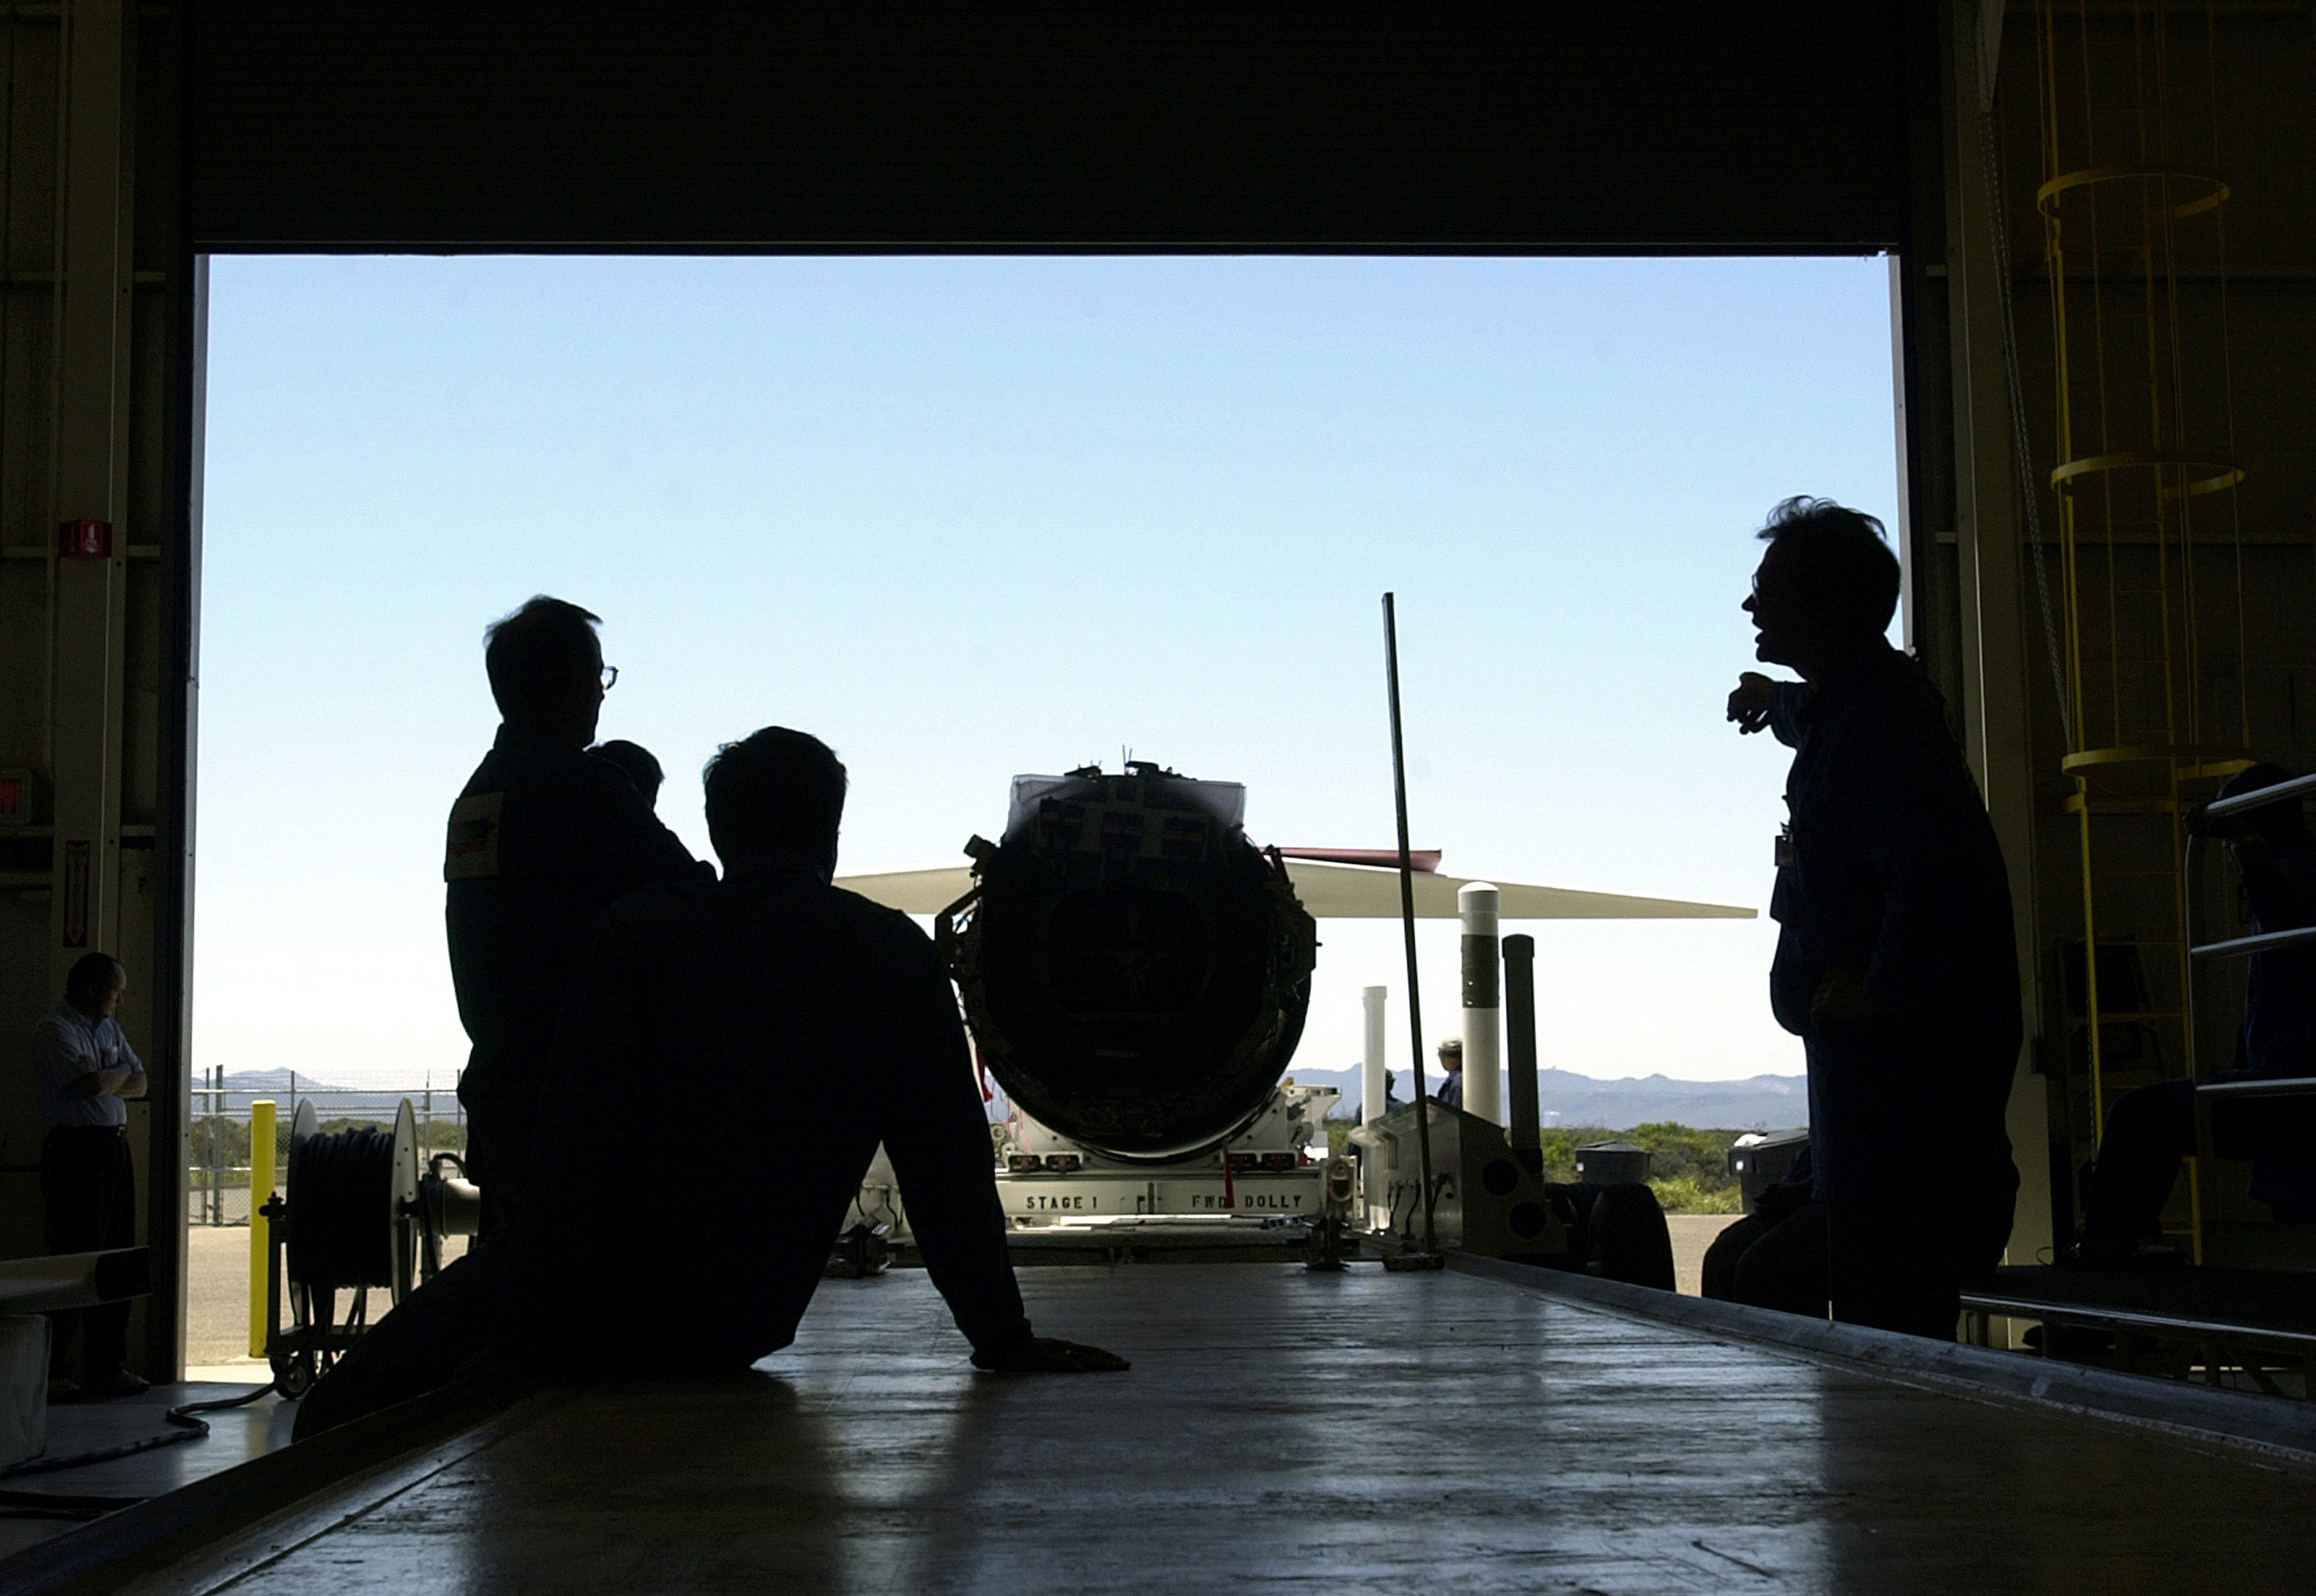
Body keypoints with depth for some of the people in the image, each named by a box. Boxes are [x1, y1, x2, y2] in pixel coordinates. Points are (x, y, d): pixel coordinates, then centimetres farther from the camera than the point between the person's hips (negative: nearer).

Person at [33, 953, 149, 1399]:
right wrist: (121, 1072, 3)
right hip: (75, 1149, -8)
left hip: (115, 1149, 8)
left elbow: (139, 1084, 13)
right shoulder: (54, 1030, -7)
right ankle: (50, 1373, -3)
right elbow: (94, 1083, -18)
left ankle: (106, 1367, 14)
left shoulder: (109, 1029, 19)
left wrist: (105, 1082, -6)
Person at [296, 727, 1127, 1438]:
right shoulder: (899, 957, -3)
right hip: (742, 1331, 4)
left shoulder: (632, 933, -11)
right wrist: (1003, 1338, 2)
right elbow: (950, 1166, -3)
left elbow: (577, 1146, -15)